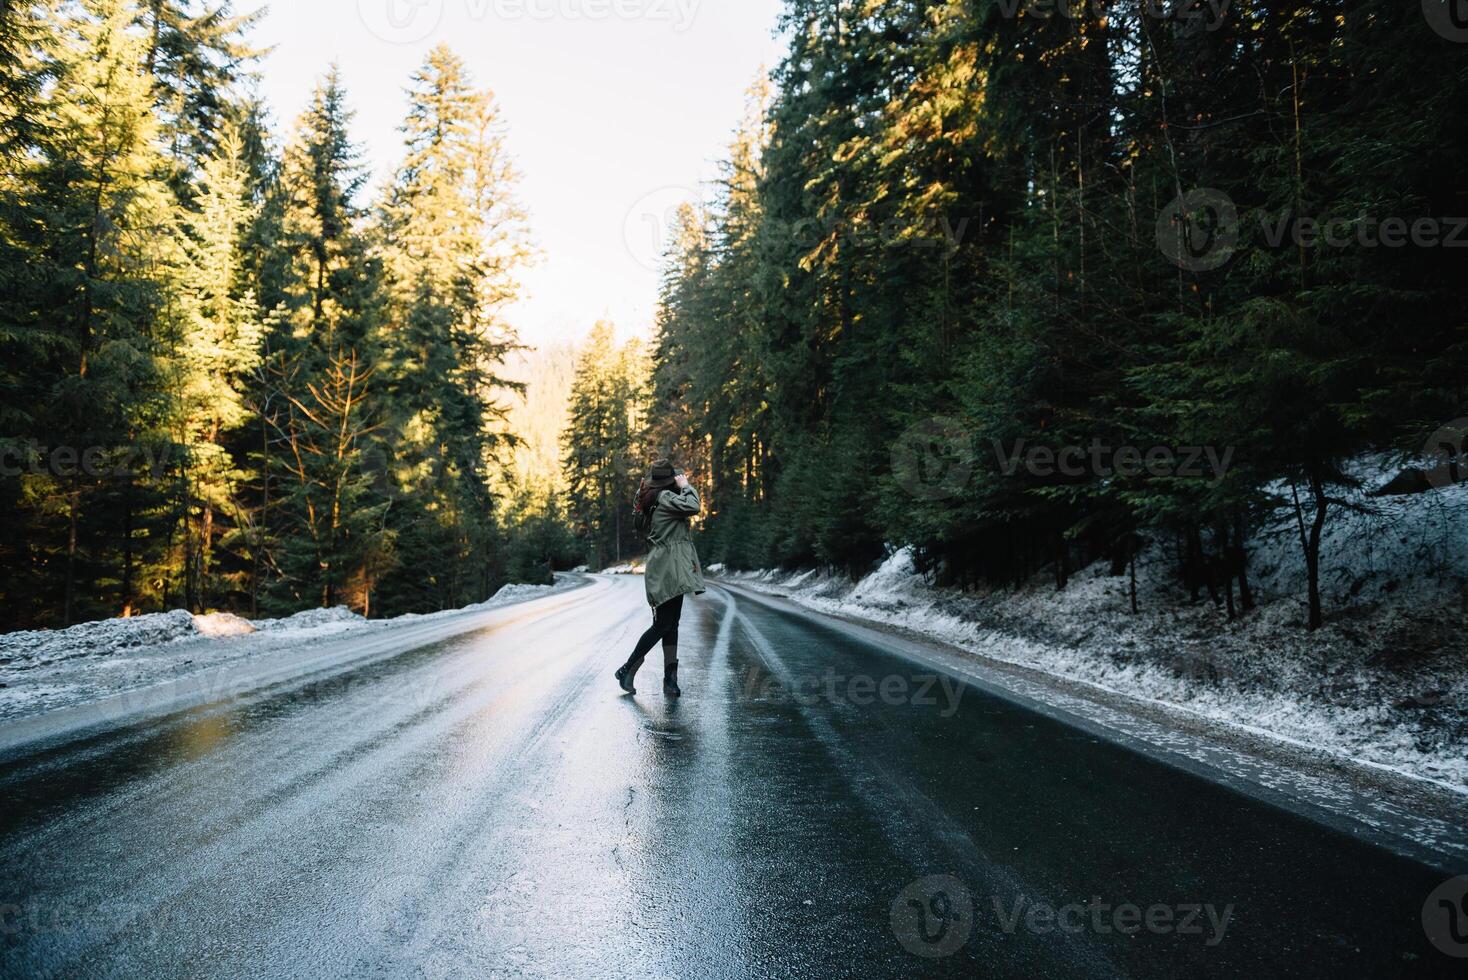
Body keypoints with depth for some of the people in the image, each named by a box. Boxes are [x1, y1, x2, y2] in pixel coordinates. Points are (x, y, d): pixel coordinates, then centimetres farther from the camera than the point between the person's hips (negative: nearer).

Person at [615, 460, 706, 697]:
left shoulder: (651, 501, 17)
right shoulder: (665, 497, -12)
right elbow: (693, 506, -23)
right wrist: (685, 486, -5)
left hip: (669, 568, 10)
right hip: (669, 568, -10)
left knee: (670, 624, 7)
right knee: (663, 624, -7)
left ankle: (670, 680, 7)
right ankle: (627, 669, 2)